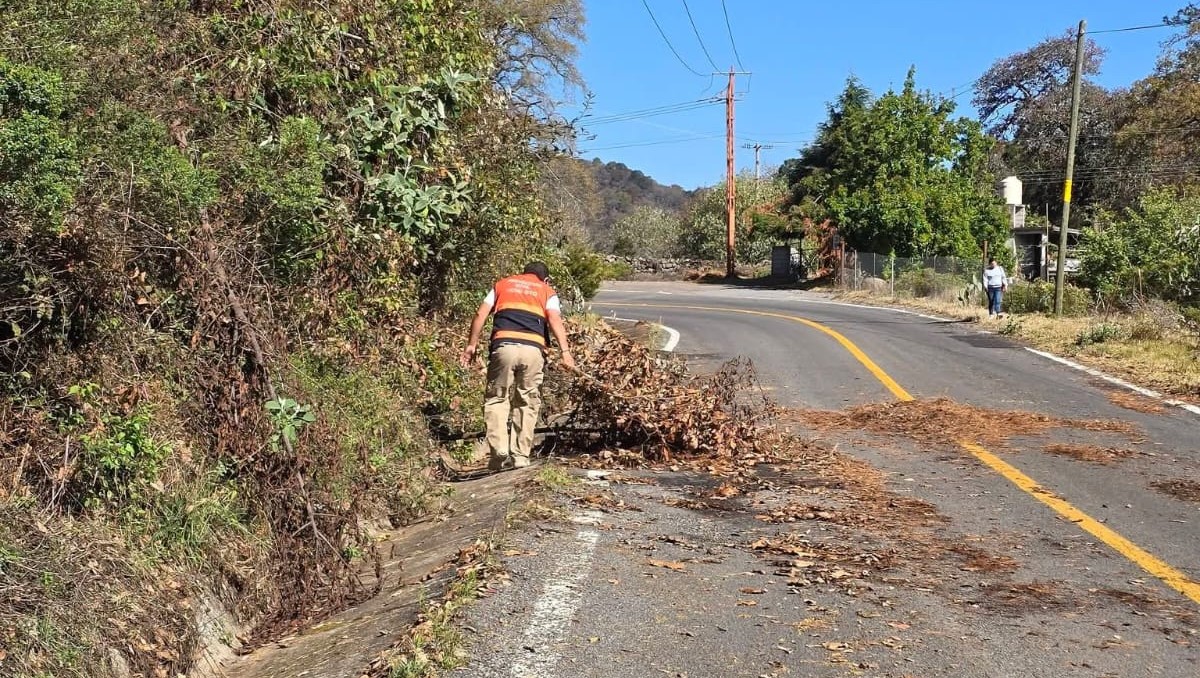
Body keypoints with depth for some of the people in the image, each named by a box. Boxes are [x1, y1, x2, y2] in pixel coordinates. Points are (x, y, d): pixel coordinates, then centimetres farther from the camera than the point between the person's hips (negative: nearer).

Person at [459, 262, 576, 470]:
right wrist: (565, 351, -7)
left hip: (504, 346, 0)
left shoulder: (502, 284, 26)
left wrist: (472, 344, 16)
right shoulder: (547, 291, 21)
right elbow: (555, 320, 2)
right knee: (527, 403, 9)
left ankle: (498, 450, -7)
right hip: (533, 349, 0)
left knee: (496, 399, 7)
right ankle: (520, 455, 6)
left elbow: (480, 315, 14)